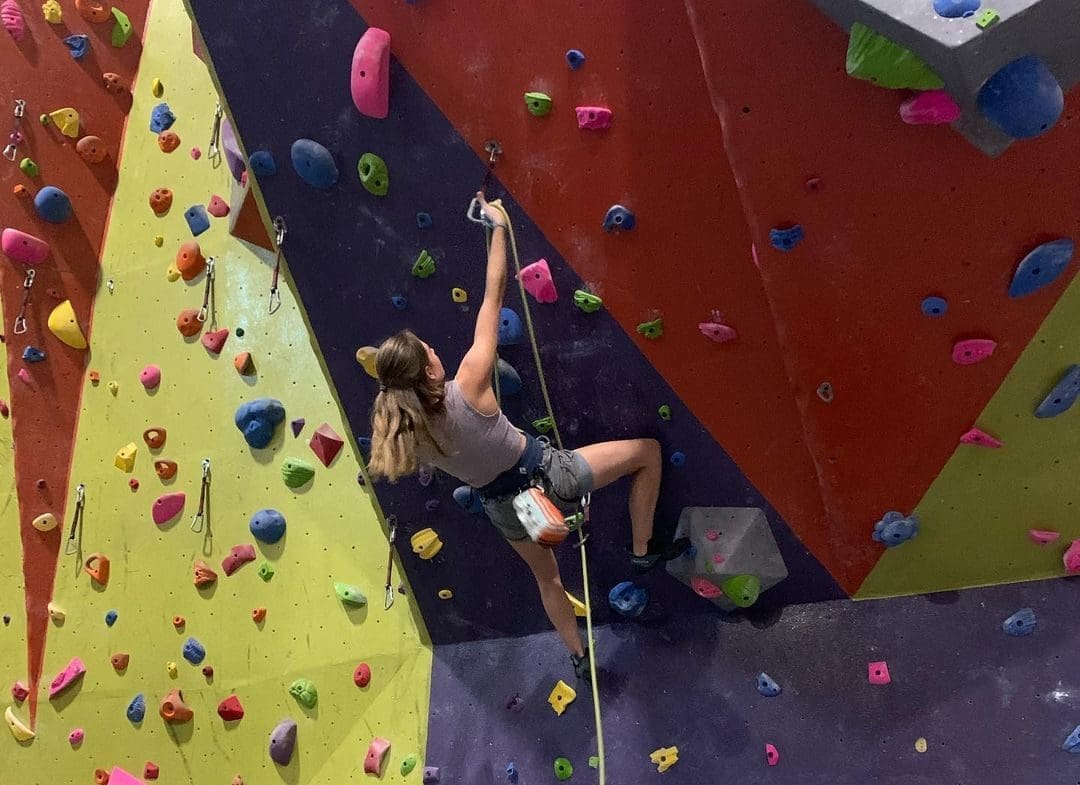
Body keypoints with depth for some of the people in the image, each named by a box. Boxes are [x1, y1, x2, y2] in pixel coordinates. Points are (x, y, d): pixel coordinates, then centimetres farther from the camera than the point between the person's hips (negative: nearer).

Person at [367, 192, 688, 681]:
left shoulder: (402, 426, -16)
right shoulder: (467, 390, -29)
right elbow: (493, 296, -22)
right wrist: (498, 224, -13)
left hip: (503, 507, 6)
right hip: (547, 476, -6)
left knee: (546, 576, 34)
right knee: (647, 450, 11)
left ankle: (579, 657, 50)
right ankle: (642, 550, 21)